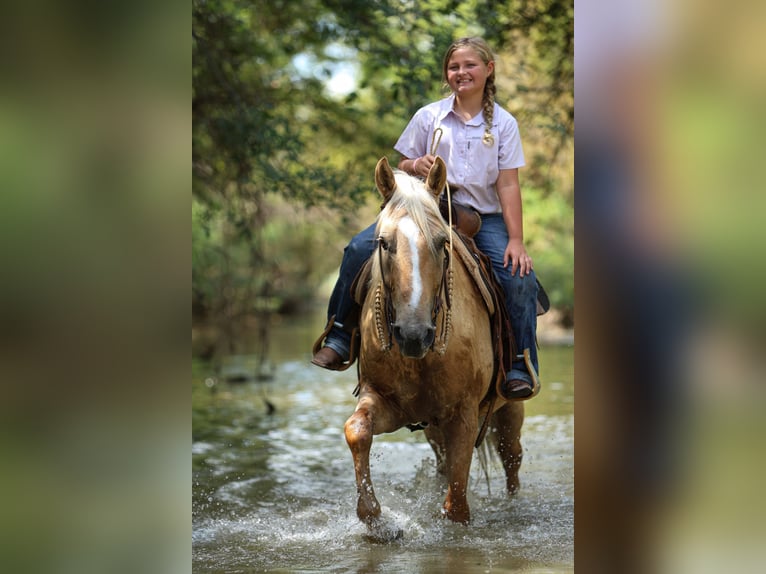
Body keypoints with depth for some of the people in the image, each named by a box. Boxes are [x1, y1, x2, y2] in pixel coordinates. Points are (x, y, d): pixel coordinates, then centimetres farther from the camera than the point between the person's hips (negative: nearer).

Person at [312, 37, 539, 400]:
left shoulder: (504, 124, 3)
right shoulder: (429, 117, 6)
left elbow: (508, 185, -2)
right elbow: (402, 166, 11)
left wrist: (516, 240, -12)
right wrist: (416, 166, -15)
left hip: (484, 217, -1)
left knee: (520, 278, -24)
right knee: (360, 249, -17)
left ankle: (521, 368, -8)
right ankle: (339, 337, -2)